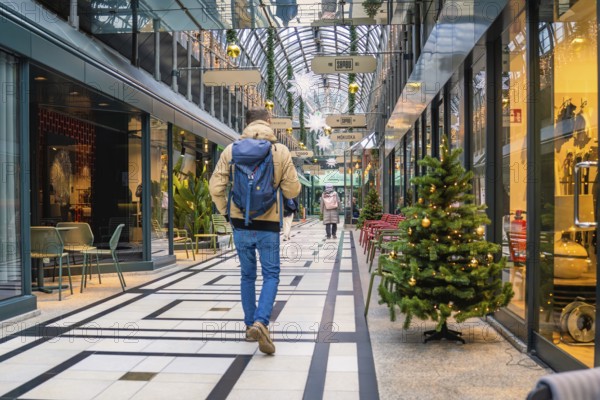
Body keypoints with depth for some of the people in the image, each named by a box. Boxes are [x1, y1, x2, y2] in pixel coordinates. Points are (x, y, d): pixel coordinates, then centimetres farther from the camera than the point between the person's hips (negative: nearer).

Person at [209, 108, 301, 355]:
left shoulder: (232, 149, -1)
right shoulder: (281, 151, -5)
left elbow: (215, 186, -2)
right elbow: (293, 190, -2)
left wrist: (226, 212, 12)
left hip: (241, 223, 2)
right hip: (268, 224, -2)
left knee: (247, 275, 16)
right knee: (271, 275, 7)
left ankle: (250, 326, 22)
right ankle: (261, 322, -13)